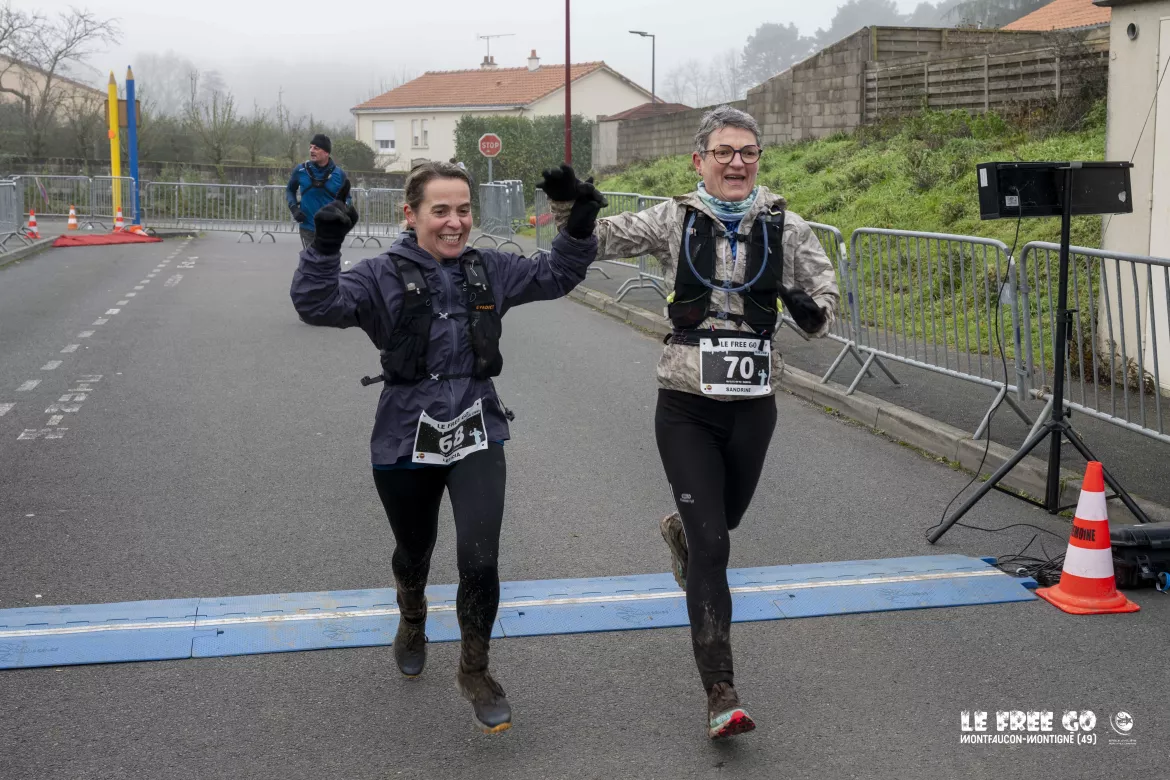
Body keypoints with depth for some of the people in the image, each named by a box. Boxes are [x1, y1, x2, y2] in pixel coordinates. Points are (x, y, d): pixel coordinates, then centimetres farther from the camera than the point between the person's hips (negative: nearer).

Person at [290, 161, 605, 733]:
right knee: (414, 550, 21)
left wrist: (578, 229, -5)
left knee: (480, 560, -13)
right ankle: (412, 622, 57)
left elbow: (553, 276, 11)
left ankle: (474, 670, 12)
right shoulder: (383, 276, -9)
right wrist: (324, 249, -36)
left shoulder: (488, 271, 3)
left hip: (476, 434, 1)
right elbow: (316, 305, -21)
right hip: (405, 439, -1)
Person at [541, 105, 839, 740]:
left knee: (726, 517, 24)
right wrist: (567, 207, -22)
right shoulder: (674, 221, -3)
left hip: (753, 406, 3)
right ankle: (721, 697, -6)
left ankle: (679, 529, 63)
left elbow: (824, 301, 1)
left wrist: (811, 310, -22)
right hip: (687, 407, -3)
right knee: (711, 545, -9)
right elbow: (599, 239, -3)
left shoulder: (786, 228, 0)